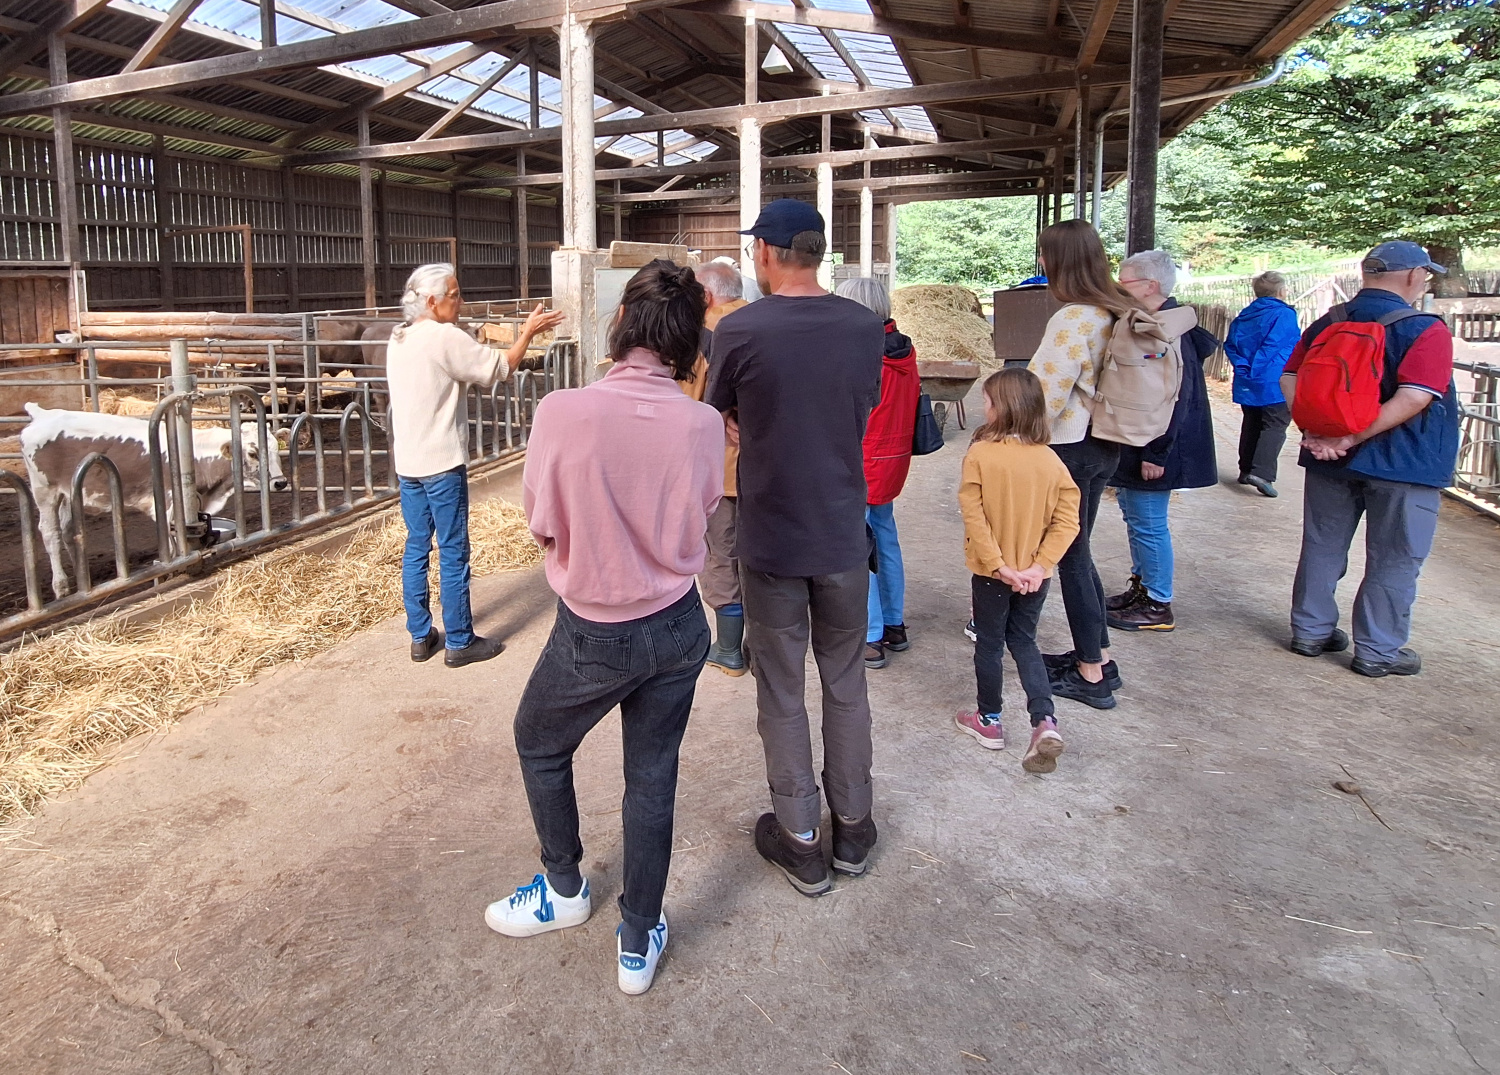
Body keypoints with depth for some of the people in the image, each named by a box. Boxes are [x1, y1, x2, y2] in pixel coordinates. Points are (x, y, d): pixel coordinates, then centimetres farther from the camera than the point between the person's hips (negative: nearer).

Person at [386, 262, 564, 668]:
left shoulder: (398, 339, 10)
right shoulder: (445, 337, -15)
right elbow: (501, 368, -11)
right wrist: (528, 332, 2)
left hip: (407, 462, 8)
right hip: (441, 464, -8)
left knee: (416, 547, 13)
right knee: (453, 553, 1)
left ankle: (421, 637, 21)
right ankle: (459, 642, 9)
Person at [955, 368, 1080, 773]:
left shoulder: (979, 456, -17)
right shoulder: (1051, 461, -6)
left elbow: (974, 518, -20)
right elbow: (1067, 521, -9)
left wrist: (999, 565, -16)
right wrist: (1040, 565, -10)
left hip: (991, 572, -3)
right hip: (1034, 575, 3)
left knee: (989, 644, 14)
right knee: (1024, 642, 18)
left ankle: (990, 720, 28)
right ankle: (1045, 721, 4)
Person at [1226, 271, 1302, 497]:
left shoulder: (1245, 315, 10)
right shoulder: (1284, 315, -10)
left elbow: (1230, 343, 6)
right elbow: (1293, 349, -16)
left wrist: (1243, 366, 4)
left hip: (1247, 384, 7)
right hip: (1274, 385, -7)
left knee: (1251, 425, 15)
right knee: (1275, 427, -6)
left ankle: (1246, 470, 20)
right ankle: (1262, 472, -19)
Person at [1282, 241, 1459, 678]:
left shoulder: (1327, 323, 4)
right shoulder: (1425, 330, -13)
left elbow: (1289, 377, 0)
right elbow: (1412, 398, -24)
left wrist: (1314, 432, -9)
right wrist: (1349, 439, -22)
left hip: (1328, 460, 5)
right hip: (1402, 463, -5)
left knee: (1323, 547, 16)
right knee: (1393, 561, 7)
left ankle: (1311, 630, 24)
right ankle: (1377, 651, 13)